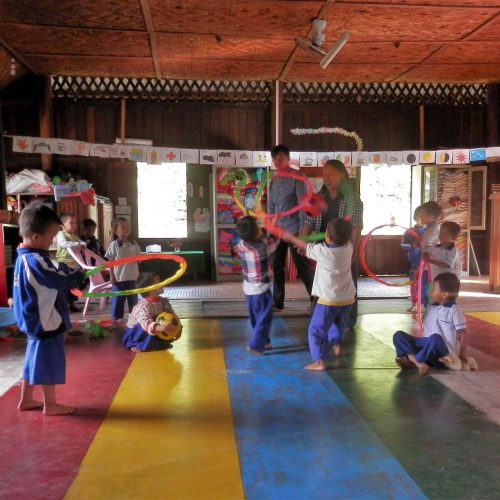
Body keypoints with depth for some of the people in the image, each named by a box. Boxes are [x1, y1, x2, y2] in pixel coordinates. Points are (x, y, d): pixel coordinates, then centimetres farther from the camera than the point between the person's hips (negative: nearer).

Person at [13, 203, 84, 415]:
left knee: (35, 359, 20)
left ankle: (26, 399, 32)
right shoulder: (35, 260, -24)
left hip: (35, 321, 10)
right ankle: (50, 404, 17)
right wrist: (80, 273, -8)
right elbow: (63, 281, -24)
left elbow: (52, 279, 12)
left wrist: (66, 271, -1)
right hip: (46, 322, -10)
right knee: (49, 361, 3)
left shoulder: (24, 257, 8)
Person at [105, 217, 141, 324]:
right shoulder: (114, 245, -8)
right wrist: (112, 275, -8)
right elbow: (111, 261, -5)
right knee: (118, 298, 5)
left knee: (133, 298, 14)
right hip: (119, 276, -4)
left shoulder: (134, 244, 3)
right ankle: (117, 317, 16)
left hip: (132, 276, 4)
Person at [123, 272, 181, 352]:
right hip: (135, 334, -6)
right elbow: (147, 325, -43)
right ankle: (139, 346, -15)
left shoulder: (163, 301, -7)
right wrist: (162, 328, -58)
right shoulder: (143, 306, -30)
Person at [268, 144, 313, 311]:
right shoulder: (274, 181, 12)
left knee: (303, 267, -1)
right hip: (278, 230, 6)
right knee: (276, 266, 8)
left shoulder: (298, 177, -8)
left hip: (294, 230, -6)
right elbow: (271, 206, 14)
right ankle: (277, 302, 18)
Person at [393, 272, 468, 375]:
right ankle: (418, 362, -34)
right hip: (427, 345, 7)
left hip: (443, 353, -7)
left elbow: (462, 333, -6)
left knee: (435, 338, -41)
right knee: (398, 335, -10)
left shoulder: (453, 311, -6)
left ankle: (412, 361, -23)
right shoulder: (430, 308, 14)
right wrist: (420, 344, 12)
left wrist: (462, 355, -6)